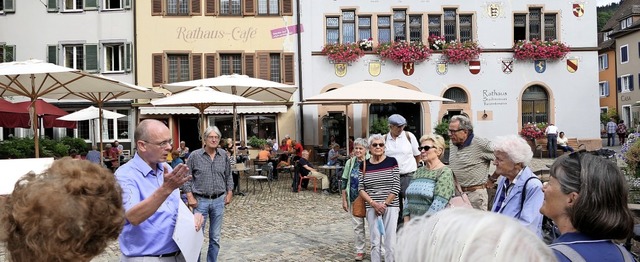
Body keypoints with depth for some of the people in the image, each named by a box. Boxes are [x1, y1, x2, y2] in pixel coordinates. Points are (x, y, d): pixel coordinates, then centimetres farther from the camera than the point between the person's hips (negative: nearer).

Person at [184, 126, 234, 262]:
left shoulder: (224, 155, 4)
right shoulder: (195, 155, -5)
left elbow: (228, 176, 13)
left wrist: (229, 193, 7)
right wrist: (190, 196, -9)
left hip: (219, 201, 3)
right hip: (200, 200, -3)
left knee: (215, 237, 10)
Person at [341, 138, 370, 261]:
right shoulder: (350, 162, 4)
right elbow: (344, 182, 9)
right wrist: (344, 200, 8)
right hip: (354, 200, 4)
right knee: (357, 225, 10)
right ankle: (360, 251, 23)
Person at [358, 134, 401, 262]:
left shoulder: (391, 162, 0)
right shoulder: (364, 165, 6)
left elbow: (396, 187, -4)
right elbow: (361, 188, 4)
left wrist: (384, 204, -9)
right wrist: (373, 203, -9)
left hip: (391, 206, -2)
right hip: (372, 208, 2)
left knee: (390, 243, -1)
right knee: (375, 243, 6)